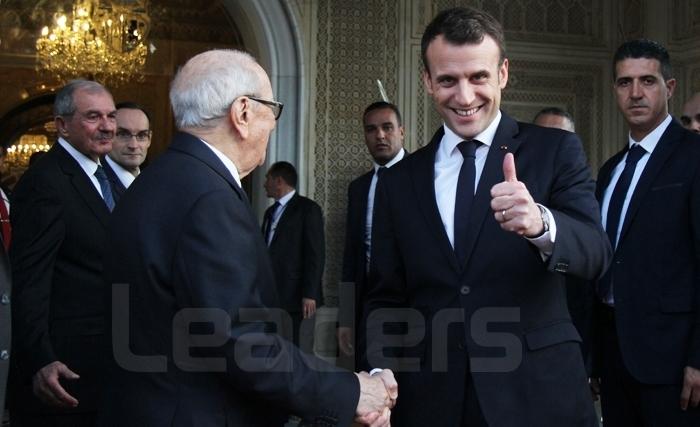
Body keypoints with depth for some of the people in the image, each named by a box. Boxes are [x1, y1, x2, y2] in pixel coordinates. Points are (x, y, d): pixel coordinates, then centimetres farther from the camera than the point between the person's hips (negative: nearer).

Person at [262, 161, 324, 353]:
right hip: (270, 294, 7)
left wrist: (310, 294, -16)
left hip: (295, 295, -7)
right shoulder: (270, 212, 20)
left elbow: (316, 254, -10)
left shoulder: (308, 208, -3)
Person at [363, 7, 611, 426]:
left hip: (537, 392, -2)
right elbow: (386, 298, 8)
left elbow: (595, 253, -15)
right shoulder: (399, 181, 5)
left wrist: (540, 223, -36)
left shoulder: (556, 150, -2)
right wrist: (380, 376, -9)